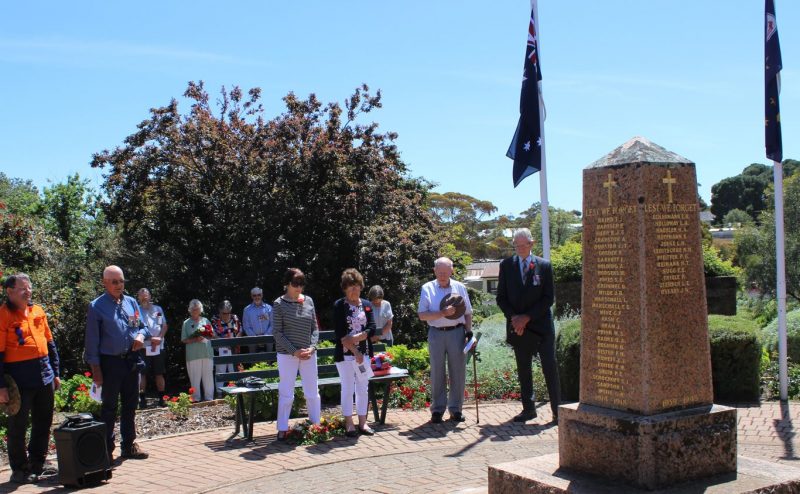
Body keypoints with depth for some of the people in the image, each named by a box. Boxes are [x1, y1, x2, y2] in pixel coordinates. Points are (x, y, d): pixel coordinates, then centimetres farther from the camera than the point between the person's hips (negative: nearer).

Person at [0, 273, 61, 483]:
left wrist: (55, 373, 15)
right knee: (18, 426, 5)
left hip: (44, 376, 6)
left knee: (43, 423, 14)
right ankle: (19, 470, 17)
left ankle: (37, 464, 29)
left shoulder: (38, 311, 10)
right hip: (20, 378, -6)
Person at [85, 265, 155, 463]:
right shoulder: (97, 306, -7)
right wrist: (95, 368, -11)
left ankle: (129, 444, 26)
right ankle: (106, 449, 11)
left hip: (132, 360, 5)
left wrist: (141, 336, -10)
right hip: (110, 362, -5)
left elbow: (141, 326, 15)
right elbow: (92, 340, -7)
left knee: (130, 405, 14)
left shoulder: (131, 302, 7)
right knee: (109, 407, 2)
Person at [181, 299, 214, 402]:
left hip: (207, 353, 2)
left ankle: (209, 398, 9)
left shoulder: (205, 321, 12)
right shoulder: (186, 323, 7)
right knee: (195, 377, 1)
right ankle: (196, 398, 8)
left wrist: (205, 337, -7)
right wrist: (195, 340, -13)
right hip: (193, 354, -1)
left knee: (208, 376, 3)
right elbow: (184, 340, 2)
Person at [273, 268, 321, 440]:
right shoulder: (279, 304, -5)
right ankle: (282, 430, 10)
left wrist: (312, 347, -7)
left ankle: (316, 425, 23)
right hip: (287, 354, -4)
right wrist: (294, 351, -14)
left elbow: (314, 328, 9)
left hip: (309, 354, 4)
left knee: (312, 392, 10)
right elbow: (277, 332, -7)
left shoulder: (309, 301, 7)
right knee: (286, 394, 0)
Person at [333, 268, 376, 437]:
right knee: (348, 388, 1)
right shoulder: (339, 306, -4)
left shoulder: (366, 305, 9)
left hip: (364, 353, 4)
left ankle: (362, 422, 17)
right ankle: (349, 423, 9)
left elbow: (372, 329, 0)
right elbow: (340, 333, -10)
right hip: (345, 354, -4)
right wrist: (355, 352, -15)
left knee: (363, 388, 8)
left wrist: (356, 337, -16)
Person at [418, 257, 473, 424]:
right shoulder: (427, 289, 3)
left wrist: (469, 331, 1)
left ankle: (455, 409, 15)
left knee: (458, 372, 4)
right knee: (437, 373, 4)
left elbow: (468, 313, 13)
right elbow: (422, 315, -6)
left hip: (457, 333, 1)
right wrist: (443, 313, -16)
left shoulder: (460, 288, 9)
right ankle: (437, 410, 12)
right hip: (436, 334, -1)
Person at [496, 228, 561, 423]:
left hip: (541, 324, -2)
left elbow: (548, 298, -2)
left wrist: (527, 317, -10)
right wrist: (513, 317, -9)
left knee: (550, 367, -3)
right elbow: (501, 297, 7)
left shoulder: (544, 266, 0)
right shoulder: (506, 265, 6)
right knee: (523, 369, 8)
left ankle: (557, 409, 2)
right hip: (517, 326, 2)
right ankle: (528, 408, 16)